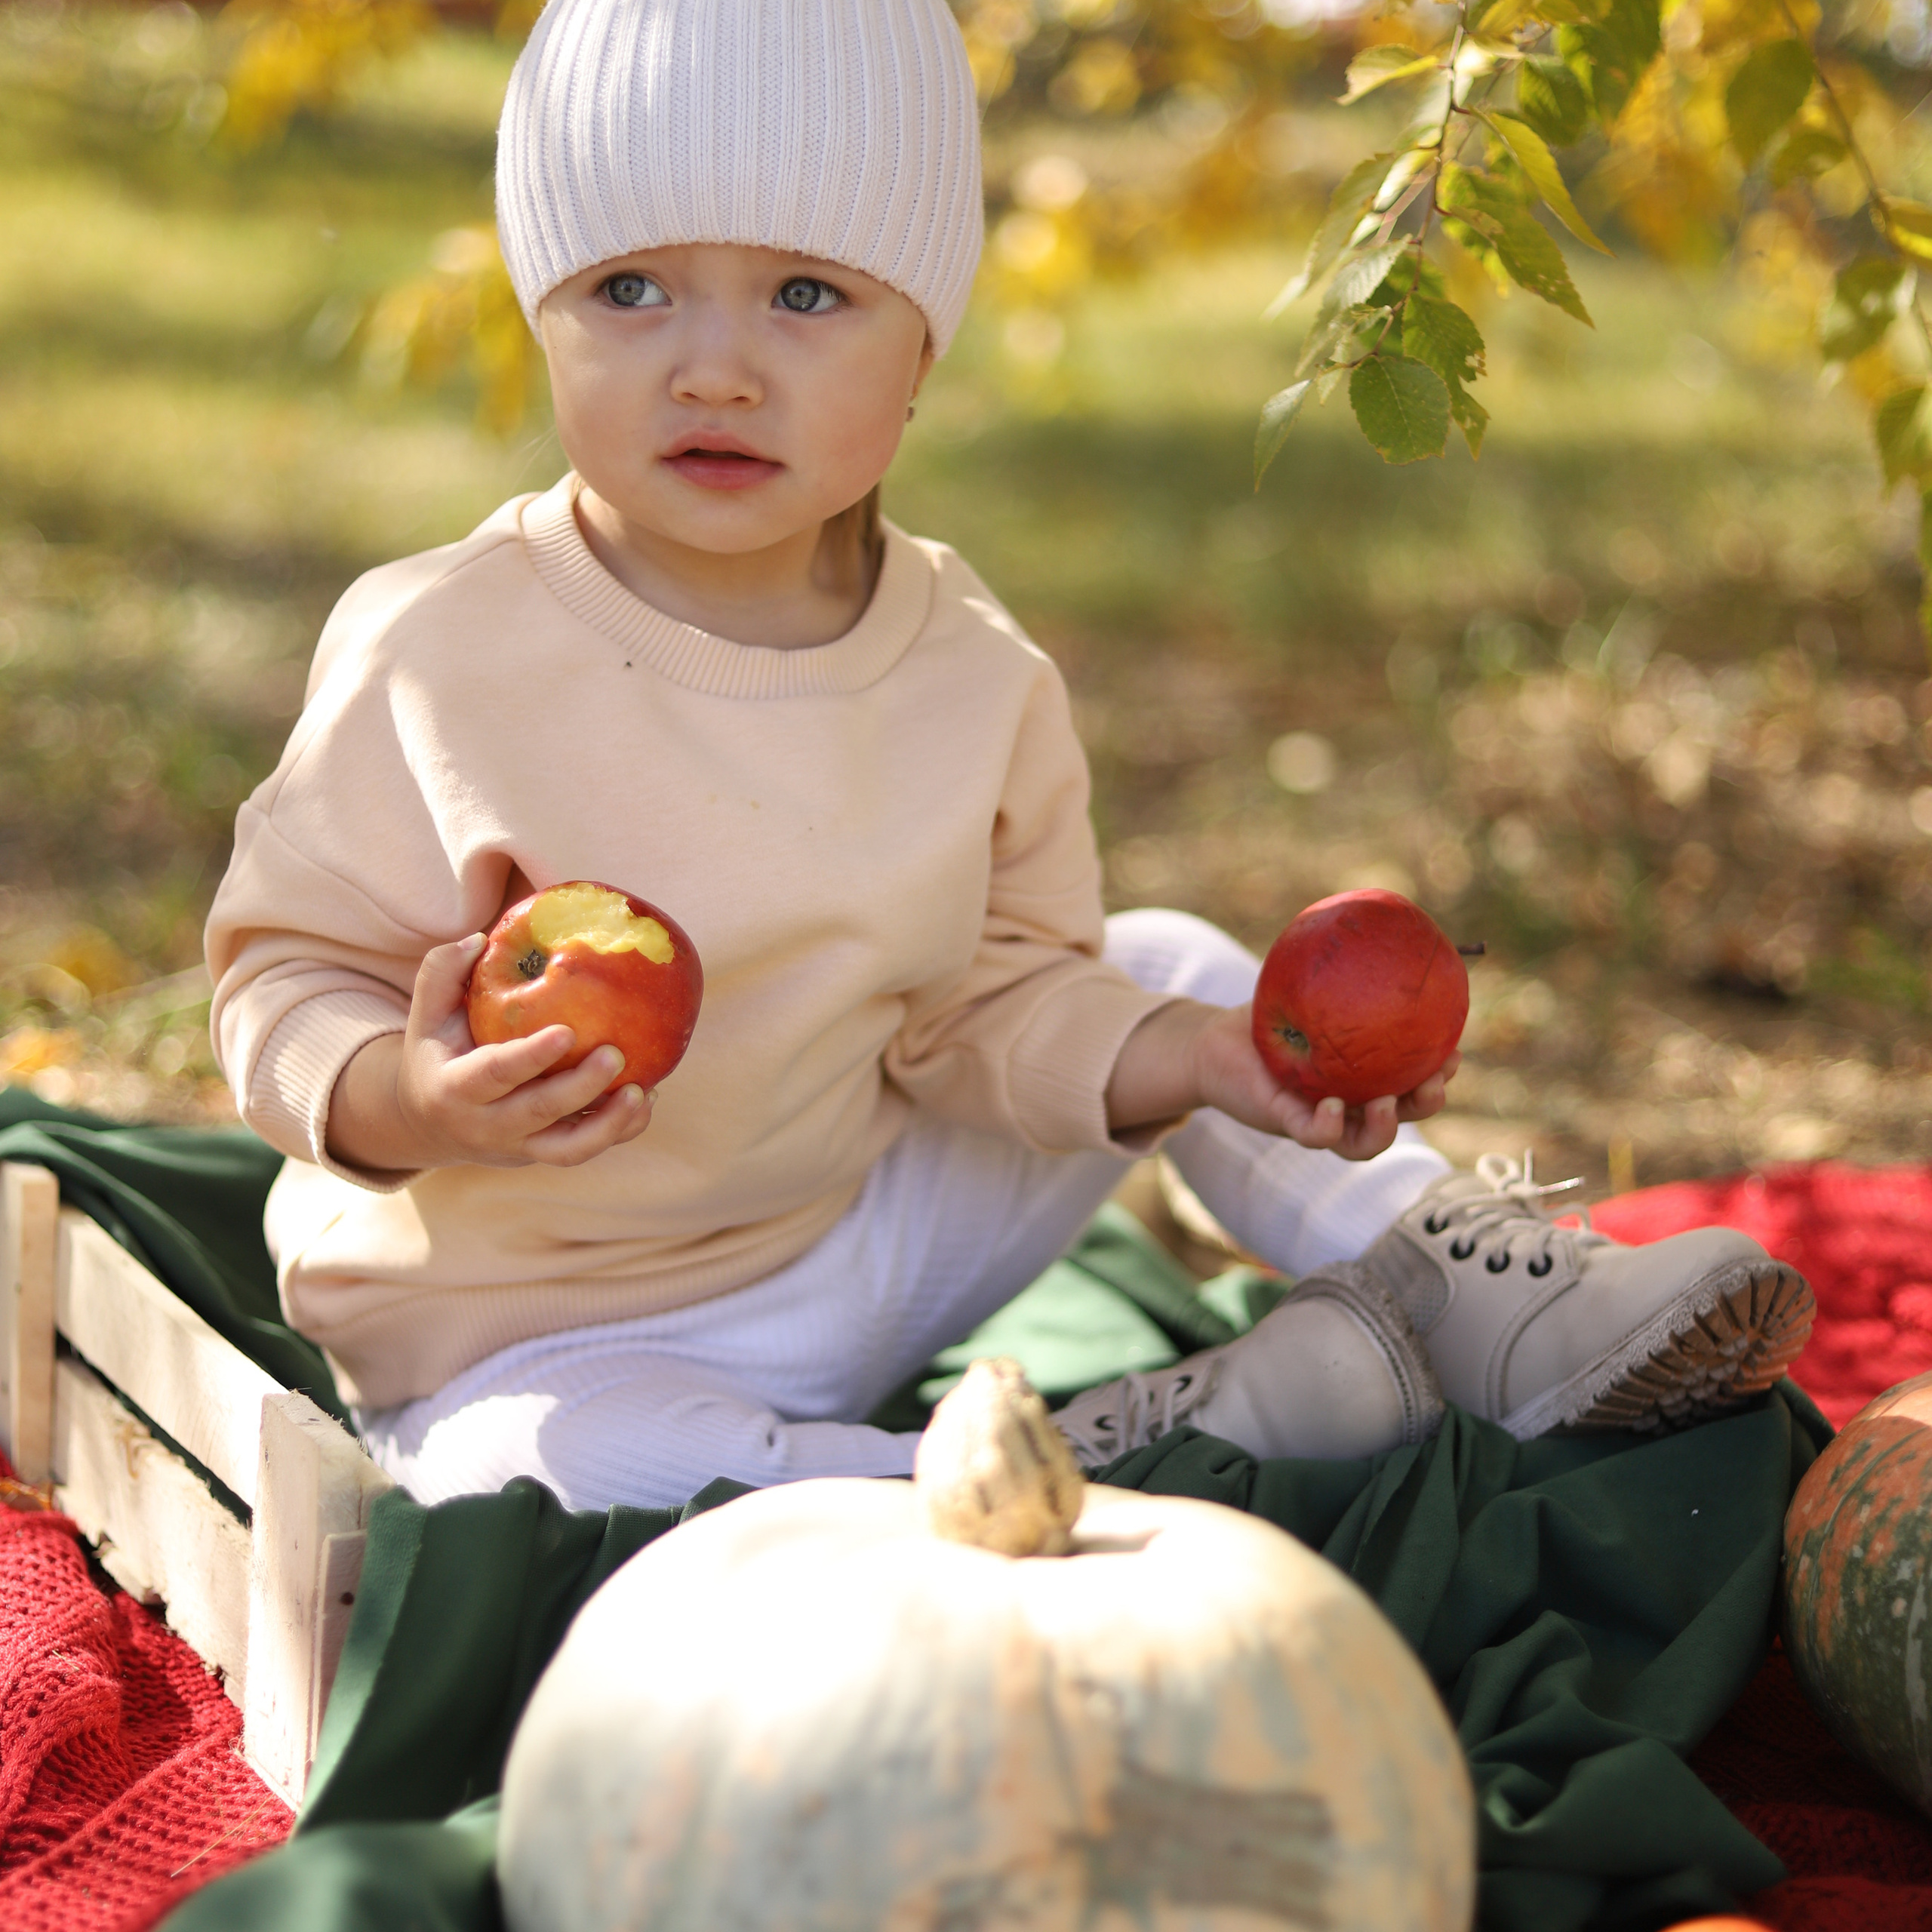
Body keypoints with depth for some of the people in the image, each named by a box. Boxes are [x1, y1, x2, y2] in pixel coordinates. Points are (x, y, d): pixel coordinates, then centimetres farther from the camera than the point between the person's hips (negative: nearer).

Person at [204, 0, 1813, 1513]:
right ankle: (1088, 1467, -25)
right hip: (540, 1337, -4)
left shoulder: (978, 680, -7)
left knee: (1169, 967, 6)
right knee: (552, 1477, -39)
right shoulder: (432, 655, -21)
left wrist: (1196, 1057, -16)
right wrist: (405, 1099, -36)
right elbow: (287, 967, -14)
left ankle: (1460, 1281, 5)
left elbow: (985, 1005, 2)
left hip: (859, 1242, 5)